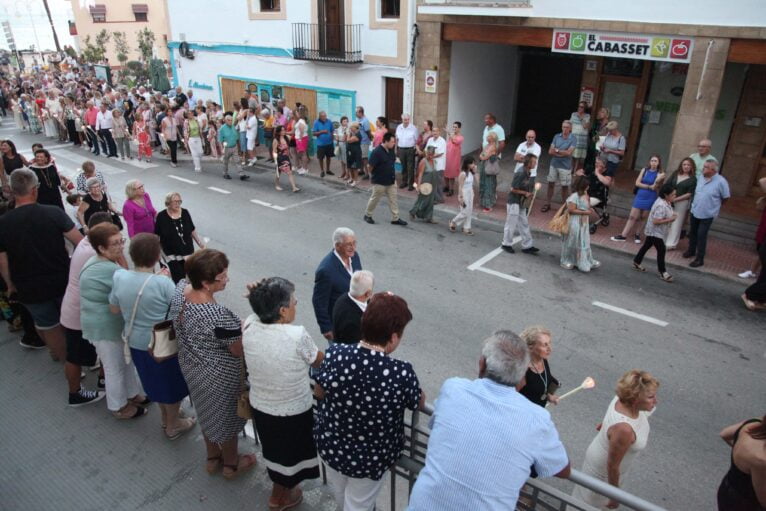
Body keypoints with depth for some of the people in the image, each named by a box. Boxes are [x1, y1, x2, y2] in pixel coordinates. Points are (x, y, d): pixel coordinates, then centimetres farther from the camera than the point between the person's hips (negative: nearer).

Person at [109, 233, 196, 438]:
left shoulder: (119, 277, -13)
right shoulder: (163, 283, -29)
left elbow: (114, 309, 0)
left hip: (135, 342, 6)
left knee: (154, 381, 28)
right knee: (171, 383, 19)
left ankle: (165, 416, 50)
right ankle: (173, 425, 38)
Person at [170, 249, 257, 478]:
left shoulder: (180, 289, -15)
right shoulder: (220, 316, -39)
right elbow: (239, 350, -24)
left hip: (191, 367, 7)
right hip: (218, 375, -7)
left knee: (208, 412, 30)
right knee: (226, 416, 20)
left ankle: (212, 457, 53)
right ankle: (231, 464, 46)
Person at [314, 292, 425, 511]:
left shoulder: (335, 354, -24)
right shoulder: (401, 373, -33)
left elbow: (319, 392, -5)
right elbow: (419, 403, -11)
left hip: (330, 444, 4)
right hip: (371, 456, -3)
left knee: (339, 490, 34)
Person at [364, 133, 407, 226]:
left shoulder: (391, 150, 3)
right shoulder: (377, 152, -21)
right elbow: (371, 166, -17)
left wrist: (393, 175, 13)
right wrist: (372, 176, -5)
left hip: (391, 180, 7)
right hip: (379, 181, -7)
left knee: (393, 199, 8)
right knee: (375, 199, 9)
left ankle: (395, 218, 15)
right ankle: (367, 215, 28)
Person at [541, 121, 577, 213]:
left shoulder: (573, 139, -8)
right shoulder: (557, 136, 1)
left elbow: (568, 152, -17)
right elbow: (550, 151, -3)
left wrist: (557, 150, -9)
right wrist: (562, 153, -15)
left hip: (565, 166, -3)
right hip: (554, 164, 3)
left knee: (564, 186, 6)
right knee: (551, 184, 9)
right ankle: (547, 204, 20)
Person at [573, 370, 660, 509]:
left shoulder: (623, 399, -23)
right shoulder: (623, 429, -45)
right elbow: (612, 466, -31)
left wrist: (605, 424, 23)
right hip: (602, 469, -7)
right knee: (593, 503, 23)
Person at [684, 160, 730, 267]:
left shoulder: (721, 181, -18)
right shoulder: (701, 178, -1)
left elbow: (726, 197, -8)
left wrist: (715, 206, 3)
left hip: (707, 214, -6)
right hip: (695, 211, 6)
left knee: (701, 236, -3)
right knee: (692, 232, 18)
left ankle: (700, 259, 7)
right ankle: (691, 250, 39)